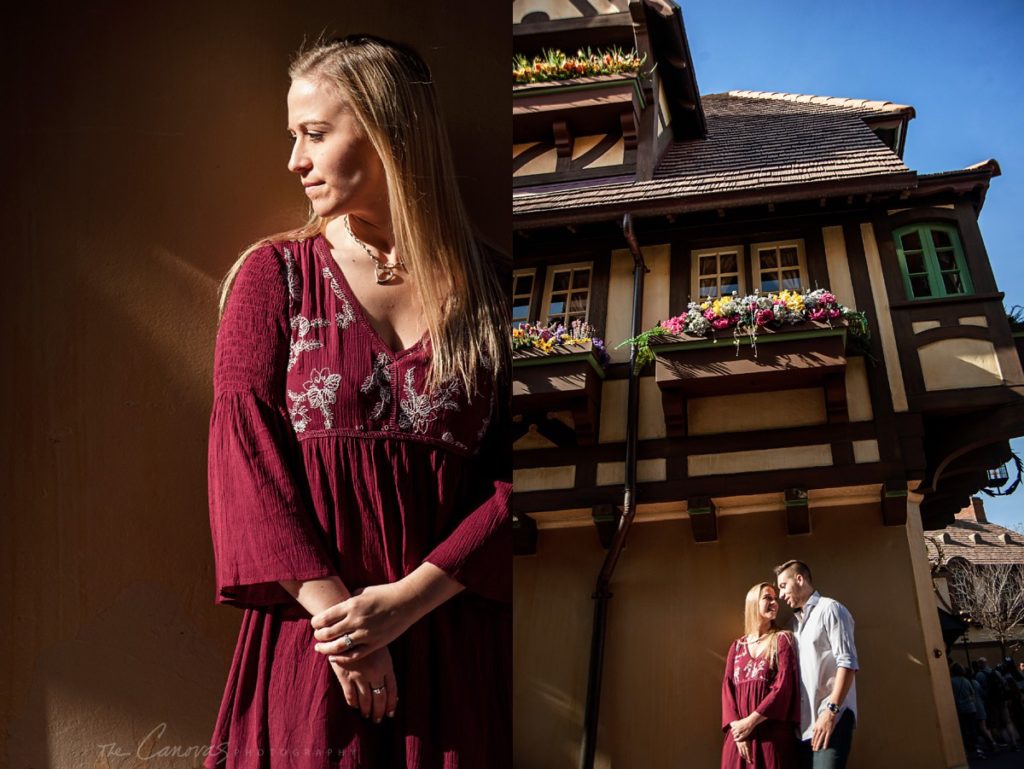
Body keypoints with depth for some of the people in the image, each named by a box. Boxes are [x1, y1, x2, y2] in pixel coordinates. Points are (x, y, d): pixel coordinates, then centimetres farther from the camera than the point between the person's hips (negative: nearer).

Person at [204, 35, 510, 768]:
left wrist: (406, 600, -13)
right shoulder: (274, 275, 3)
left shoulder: (486, 288, 3)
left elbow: (511, 478, -2)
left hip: (454, 639, 1)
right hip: (310, 638, 0)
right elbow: (244, 458, -5)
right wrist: (334, 608, -14)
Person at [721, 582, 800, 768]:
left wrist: (751, 722, -13)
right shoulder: (737, 646, 14)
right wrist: (735, 725, -11)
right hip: (739, 733, 3)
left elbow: (784, 687, -7)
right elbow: (727, 688, 5)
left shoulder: (782, 639, 4)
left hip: (772, 734, -3)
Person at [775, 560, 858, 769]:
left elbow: (847, 663, -10)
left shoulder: (829, 609, 0)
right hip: (804, 722, 7)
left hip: (831, 718, -7)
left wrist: (831, 710, -18)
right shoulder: (795, 621, 22)